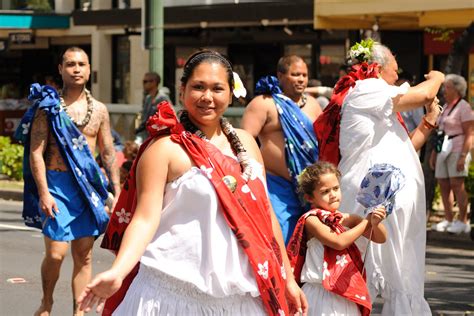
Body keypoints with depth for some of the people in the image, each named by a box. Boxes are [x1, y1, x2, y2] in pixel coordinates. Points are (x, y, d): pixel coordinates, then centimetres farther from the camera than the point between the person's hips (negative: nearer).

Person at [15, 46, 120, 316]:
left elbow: (108, 153, 16)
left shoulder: (99, 110, 11)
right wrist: (44, 193, -14)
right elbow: (36, 153, -6)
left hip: (89, 185, 4)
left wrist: (117, 191, 10)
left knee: (84, 254, 6)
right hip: (57, 184, -4)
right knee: (56, 252, -9)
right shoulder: (49, 106, -2)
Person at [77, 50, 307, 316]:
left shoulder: (245, 143, 10)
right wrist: (116, 272, -28)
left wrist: (288, 278, 15)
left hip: (240, 294, 5)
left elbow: (265, 213, 15)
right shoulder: (165, 148, -7)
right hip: (176, 293, -5)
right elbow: (145, 218, -13)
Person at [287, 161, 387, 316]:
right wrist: (366, 222, -13)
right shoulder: (311, 219, -9)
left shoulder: (346, 219, 6)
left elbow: (380, 238, 9)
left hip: (348, 293, 5)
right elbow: (339, 242, -21)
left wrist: (375, 223, -14)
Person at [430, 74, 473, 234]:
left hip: (458, 149, -8)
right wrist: (434, 153, 17)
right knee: (444, 185, 4)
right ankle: (448, 220, 9)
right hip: (443, 150, 8)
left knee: (457, 184, -12)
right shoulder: (445, 107, 18)